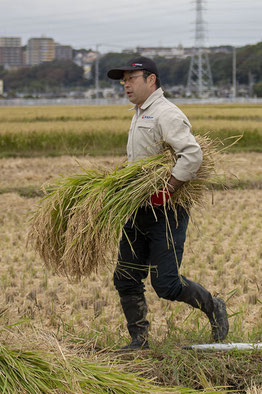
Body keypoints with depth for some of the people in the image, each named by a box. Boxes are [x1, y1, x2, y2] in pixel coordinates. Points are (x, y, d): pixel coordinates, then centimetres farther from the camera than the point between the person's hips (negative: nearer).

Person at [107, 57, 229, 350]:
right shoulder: (139, 115, 17)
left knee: (165, 284, -9)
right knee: (125, 279, 6)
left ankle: (213, 307, 15)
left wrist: (165, 192, -26)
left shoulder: (166, 114, -15)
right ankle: (139, 341, 17)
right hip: (139, 212, 9)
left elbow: (192, 155, -28)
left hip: (166, 212, -9)